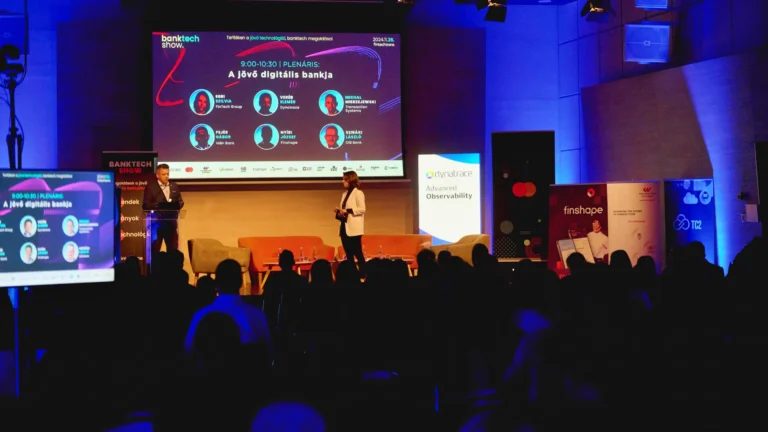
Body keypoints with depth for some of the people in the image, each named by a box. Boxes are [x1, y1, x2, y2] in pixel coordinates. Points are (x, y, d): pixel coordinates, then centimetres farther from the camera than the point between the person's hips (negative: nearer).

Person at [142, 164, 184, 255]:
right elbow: (146, 205, -7)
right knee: (154, 250, 1)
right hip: (156, 223, -4)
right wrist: (158, 206, -23)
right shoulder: (150, 187, -1)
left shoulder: (174, 186, 14)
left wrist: (176, 205, -10)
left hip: (171, 223, 4)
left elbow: (180, 201, 13)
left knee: (173, 250, 7)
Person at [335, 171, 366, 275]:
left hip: (354, 228, -8)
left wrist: (347, 211, -19)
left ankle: (363, 275, -3)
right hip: (345, 227, 8)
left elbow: (362, 209, -15)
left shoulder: (358, 193, -7)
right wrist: (339, 211, 3)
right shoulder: (345, 194, 17)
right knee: (348, 254, 9)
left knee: (358, 253, -7)